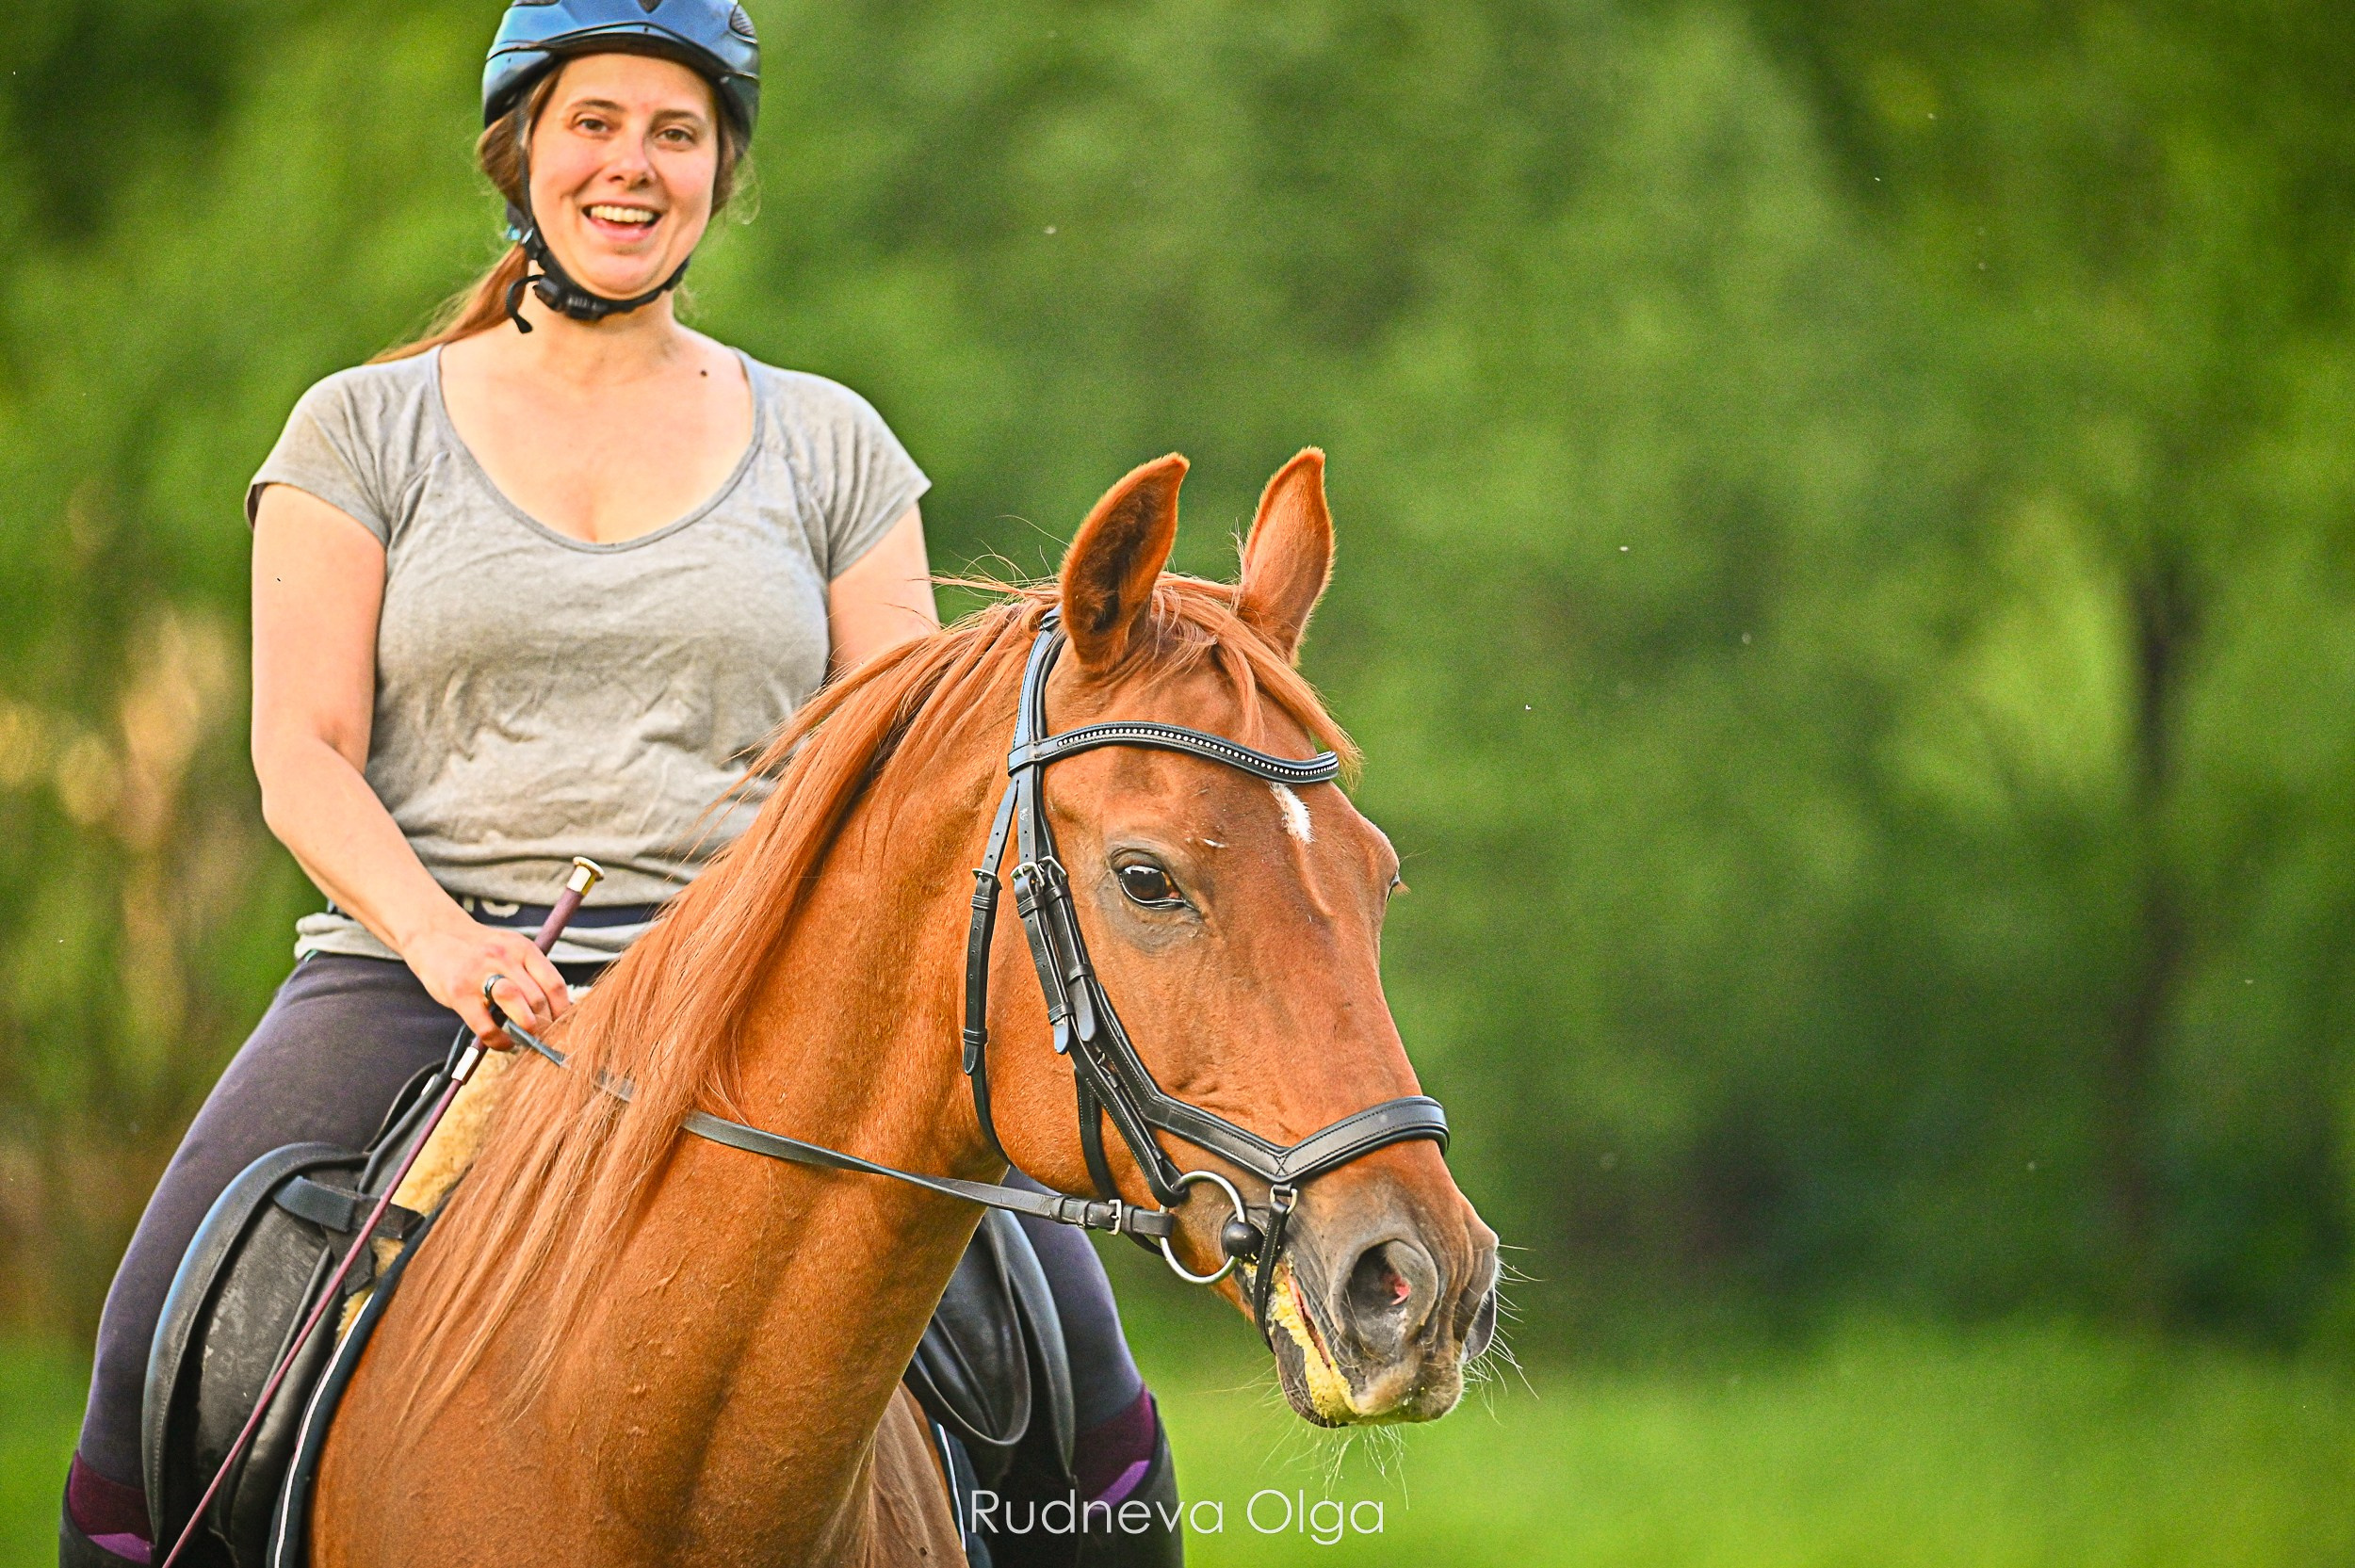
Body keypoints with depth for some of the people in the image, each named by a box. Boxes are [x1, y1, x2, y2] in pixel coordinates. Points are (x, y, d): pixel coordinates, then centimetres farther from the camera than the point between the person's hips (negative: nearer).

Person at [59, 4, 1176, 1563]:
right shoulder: (363, 430, 10)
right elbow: (303, 751, 1)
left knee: (1063, 1327, -20)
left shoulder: (830, 445, 14)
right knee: (157, 1357, -23)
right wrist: (438, 935, -19)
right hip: (421, 971, -1)